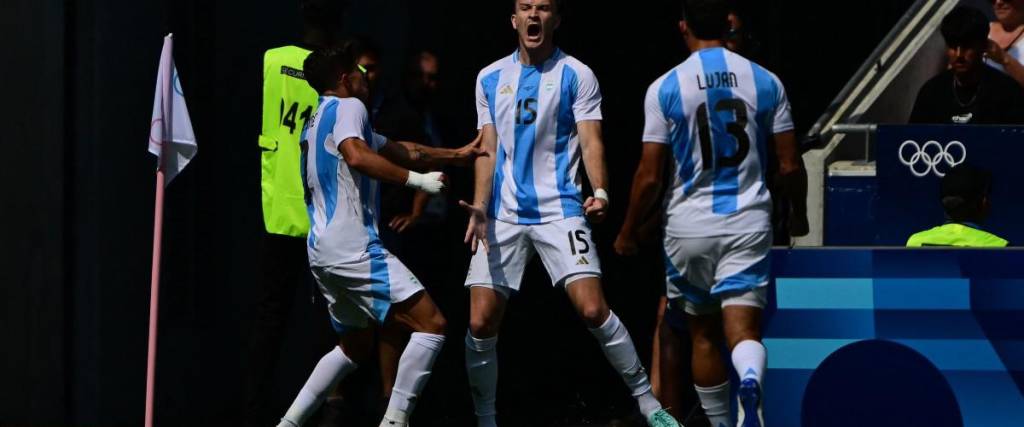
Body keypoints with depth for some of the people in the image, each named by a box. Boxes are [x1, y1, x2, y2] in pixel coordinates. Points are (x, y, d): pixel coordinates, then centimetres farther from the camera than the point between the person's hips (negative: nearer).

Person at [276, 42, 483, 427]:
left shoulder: (320, 118, 25)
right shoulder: (348, 106, -5)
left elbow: (397, 150, 29)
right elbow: (357, 156, -26)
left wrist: (457, 155, 29)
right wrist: (417, 180, -23)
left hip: (323, 249, 10)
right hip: (352, 247, -10)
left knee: (356, 344, 24)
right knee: (431, 324, -12)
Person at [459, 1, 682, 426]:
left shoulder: (576, 75, 1)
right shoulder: (490, 79, 11)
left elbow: (591, 141, -7)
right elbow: (488, 150, 11)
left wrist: (600, 192, -25)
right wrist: (480, 208, -3)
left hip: (559, 210, -3)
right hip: (503, 215, 3)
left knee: (592, 309, -17)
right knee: (480, 324, -3)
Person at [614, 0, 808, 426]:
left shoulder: (665, 88, -5)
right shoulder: (765, 82, 1)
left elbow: (650, 175, -5)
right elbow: (790, 166, 3)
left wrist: (628, 231, 10)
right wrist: (799, 215, 22)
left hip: (689, 227, 0)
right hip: (748, 224, 0)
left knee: (703, 334, 16)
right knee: (743, 330, -6)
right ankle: (751, 380, -39)